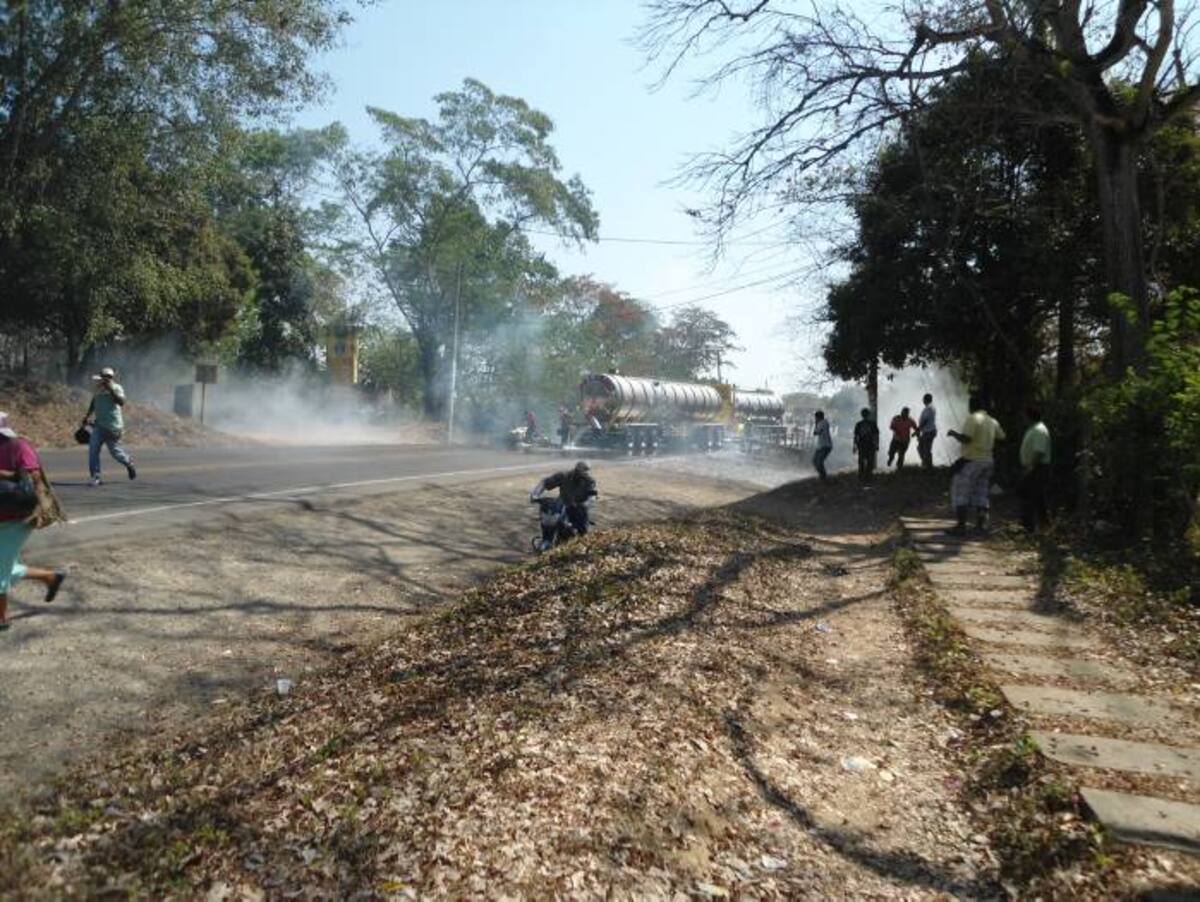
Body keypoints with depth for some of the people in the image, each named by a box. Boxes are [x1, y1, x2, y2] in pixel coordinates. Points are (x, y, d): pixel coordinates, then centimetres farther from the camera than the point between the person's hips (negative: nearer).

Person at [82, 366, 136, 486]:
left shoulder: (116, 388, -10)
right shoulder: (98, 389, 9)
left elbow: (121, 402, -28)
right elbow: (93, 404, 27)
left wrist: (111, 390, -32)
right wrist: (87, 416, 23)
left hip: (113, 426, -6)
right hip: (99, 425, 6)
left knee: (115, 451, 3)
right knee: (93, 448, -7)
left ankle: (129, 463, 35)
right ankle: (95, 477, -3)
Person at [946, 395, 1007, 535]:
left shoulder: (972, 418, -13)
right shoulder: (992, 421, 10)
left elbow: (965, 439, -23)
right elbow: (1002, 438, 21)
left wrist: (953, 433, -6)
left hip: (971, 461, -7)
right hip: (987, 460, 7)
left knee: (961, 493, -2)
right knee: (981, 493, 14)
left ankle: (961, 526, -7)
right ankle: (981, 525, 15)